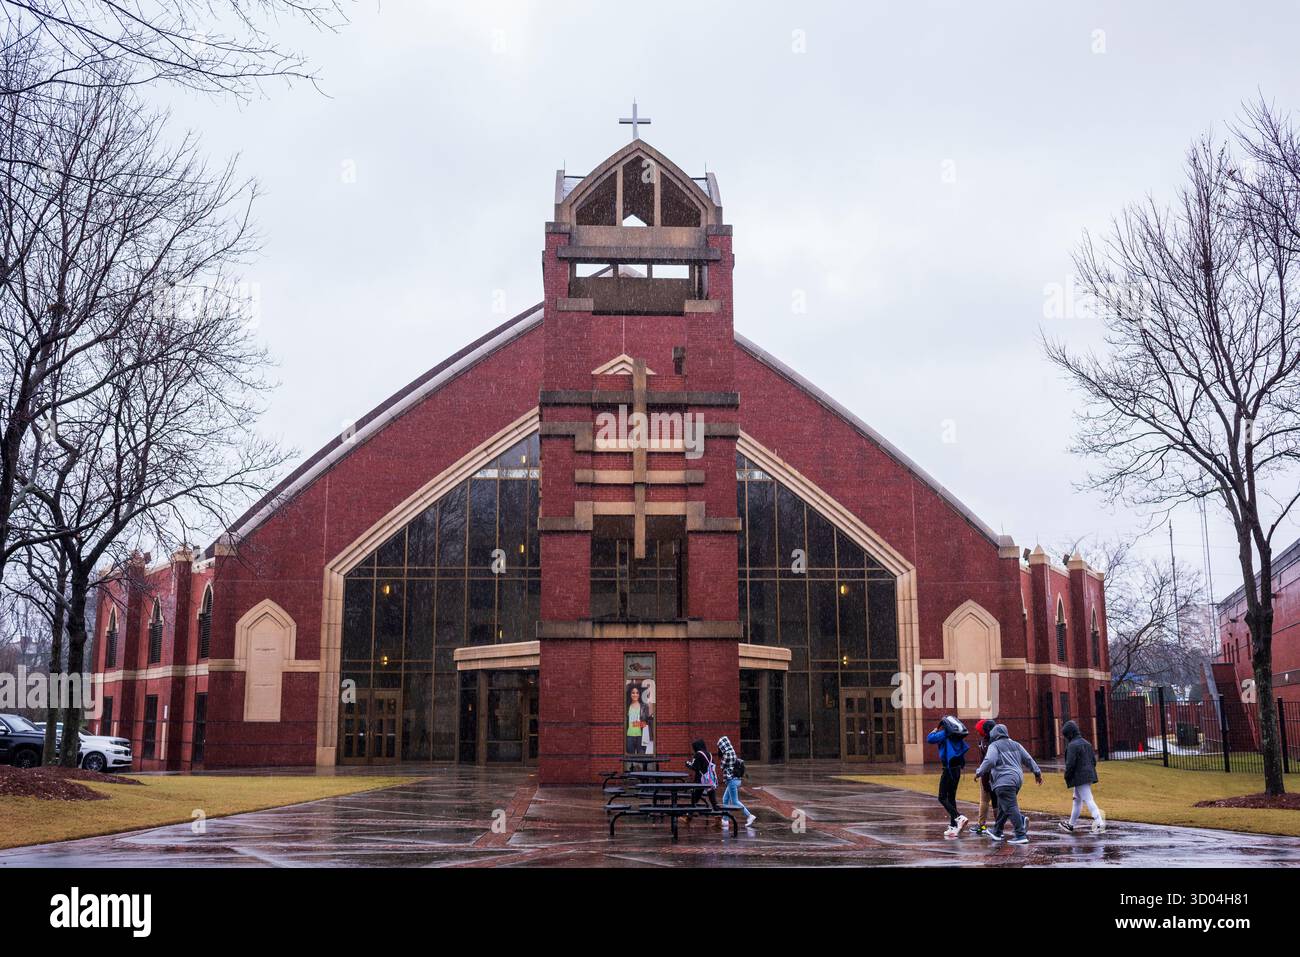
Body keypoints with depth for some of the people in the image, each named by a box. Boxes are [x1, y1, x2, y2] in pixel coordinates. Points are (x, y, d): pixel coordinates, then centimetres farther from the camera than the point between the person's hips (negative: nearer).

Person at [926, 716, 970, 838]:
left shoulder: (944, 734, -11)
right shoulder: (958, 737, 11)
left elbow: (929, 738, -18)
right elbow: (965, 748, 16)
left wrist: (935, 729, 0)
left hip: (948, 770, -8)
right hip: (957, 770, 8)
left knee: (942, 798, -3)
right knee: (951, 798, 14)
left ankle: (959, 817, -22)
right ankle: (953, 826, 14)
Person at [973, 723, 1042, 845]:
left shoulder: (994, 746, -2)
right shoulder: (1015, 744, 20)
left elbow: (989, 761, -18)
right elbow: (1028, 759, 19)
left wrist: (979, 772, -9)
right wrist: (1037, 772, 24)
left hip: (1004, 781, -8)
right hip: (1017, 779, 8)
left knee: (1010, 808, -10)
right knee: (1002, 807, 18)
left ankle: (1021, 835, -16)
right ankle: (997, 832, 25)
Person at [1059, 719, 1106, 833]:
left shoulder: (1072, 745, -15)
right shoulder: (1087, 743, 13)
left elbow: (1070, 764, -19)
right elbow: (1094, 760, 16)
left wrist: (1067, 777, -6)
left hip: (1080, 777, -10)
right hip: (1089, 776, 10)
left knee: (1088, 800, -10)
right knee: (1077, 800, 19)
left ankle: (1100, 823, -17)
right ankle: (1071, 824, 29)